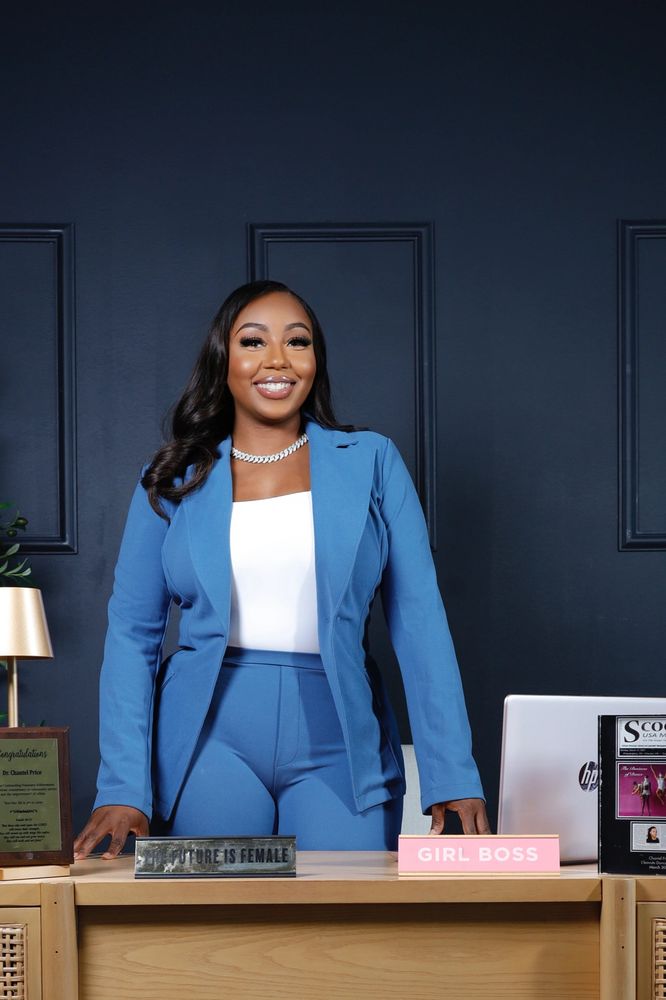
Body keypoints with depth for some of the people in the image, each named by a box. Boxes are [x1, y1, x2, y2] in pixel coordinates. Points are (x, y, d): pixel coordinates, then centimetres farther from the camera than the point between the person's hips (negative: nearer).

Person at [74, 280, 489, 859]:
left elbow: (419, 620, 1)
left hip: (337, 747, 0)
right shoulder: (174, 482, 7)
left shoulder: (371, 463, 5)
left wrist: (452, 777, -7)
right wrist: (123, 788, -4)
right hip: (211, 741, 1)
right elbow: (132, 633, 6)